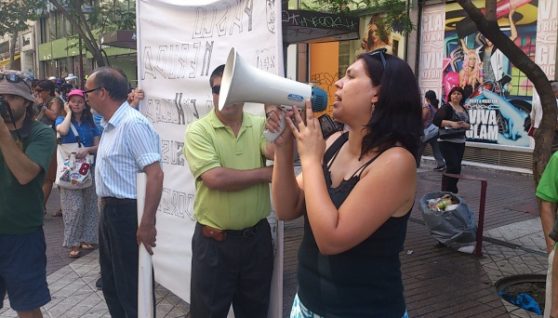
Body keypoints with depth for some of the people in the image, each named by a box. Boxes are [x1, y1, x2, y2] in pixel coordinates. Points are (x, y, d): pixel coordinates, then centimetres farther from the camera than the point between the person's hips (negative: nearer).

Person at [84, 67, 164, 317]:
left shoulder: (133, 123, -21)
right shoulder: (110, 124, 10)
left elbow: (155, 175, -26)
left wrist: (147, 223, -27)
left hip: (127, 213, -10)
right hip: (110, 211, 10)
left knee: (131, 287, 4)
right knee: (111, 282, 22)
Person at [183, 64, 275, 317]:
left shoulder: (260, 125, 2)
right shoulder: (198, 130, -8)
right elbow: (215, 178, -22)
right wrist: (265, 173, -14)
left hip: (257, 236, 3)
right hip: (213, 240, -3)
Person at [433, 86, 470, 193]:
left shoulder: (464, 109, 14)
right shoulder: (446, 107, -7)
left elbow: (468, 125, 18)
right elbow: (436, 120, -19)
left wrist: (465, 125, -6)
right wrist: (451, 123, -29)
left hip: (460, 142, 7)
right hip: (447, 142, -7)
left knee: (457, 167, 6)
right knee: (453, 166, -14)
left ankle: (452, 189, 17)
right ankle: (445, 191, -4)